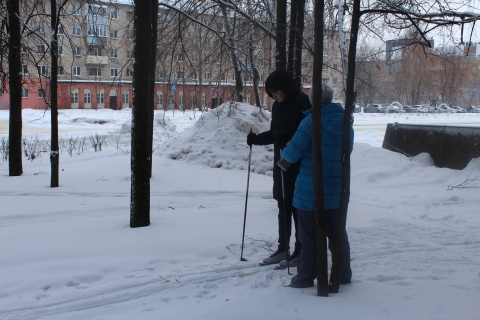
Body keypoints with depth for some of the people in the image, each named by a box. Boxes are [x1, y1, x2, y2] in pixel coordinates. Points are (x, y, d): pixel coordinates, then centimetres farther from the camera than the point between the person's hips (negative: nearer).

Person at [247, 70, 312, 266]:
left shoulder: (303, 102, -13)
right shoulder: (277, 106, 11)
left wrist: (288, 139, -28)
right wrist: (257, 139, 2)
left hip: (299, 165, -7)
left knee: (297, 206, 0)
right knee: (283, 205, 12)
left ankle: (301, 250, 12)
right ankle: (283, 248, 22)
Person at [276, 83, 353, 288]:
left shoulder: (311, 121, -16)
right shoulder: (345, 122, 2)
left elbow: (294, 151, -16)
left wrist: (284, 158, 5)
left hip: (310, 189, -5)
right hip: (337, 190, 5)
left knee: (309, 235, 5)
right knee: (337, 233, 16)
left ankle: (305, 277, 11)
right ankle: (343, 275, 23)